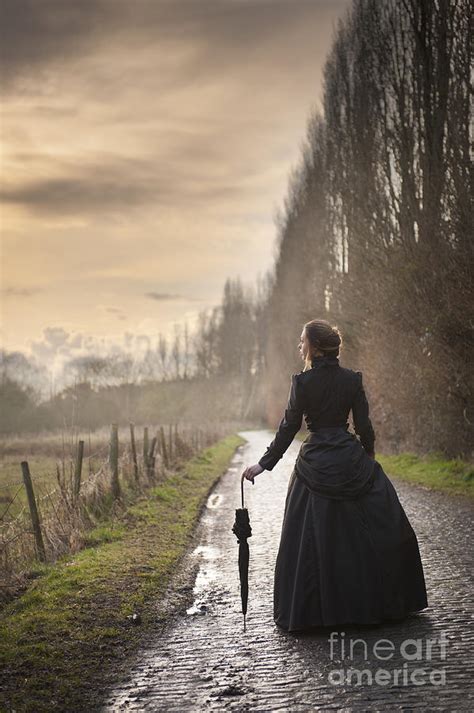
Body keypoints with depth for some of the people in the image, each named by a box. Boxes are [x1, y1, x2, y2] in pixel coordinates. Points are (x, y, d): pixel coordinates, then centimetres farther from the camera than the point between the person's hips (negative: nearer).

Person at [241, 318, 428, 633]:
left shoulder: (302, 381, -8)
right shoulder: (352, 379, 0)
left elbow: (289, 427, -6)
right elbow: (364, 426, 3)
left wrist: (264, 464, 1)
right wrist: (369, 460, 17)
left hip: (316, 464, -2)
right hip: (351, 460, 2)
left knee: (311, 538, 4)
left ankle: (304, 612, 10)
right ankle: (379, 603, 20)